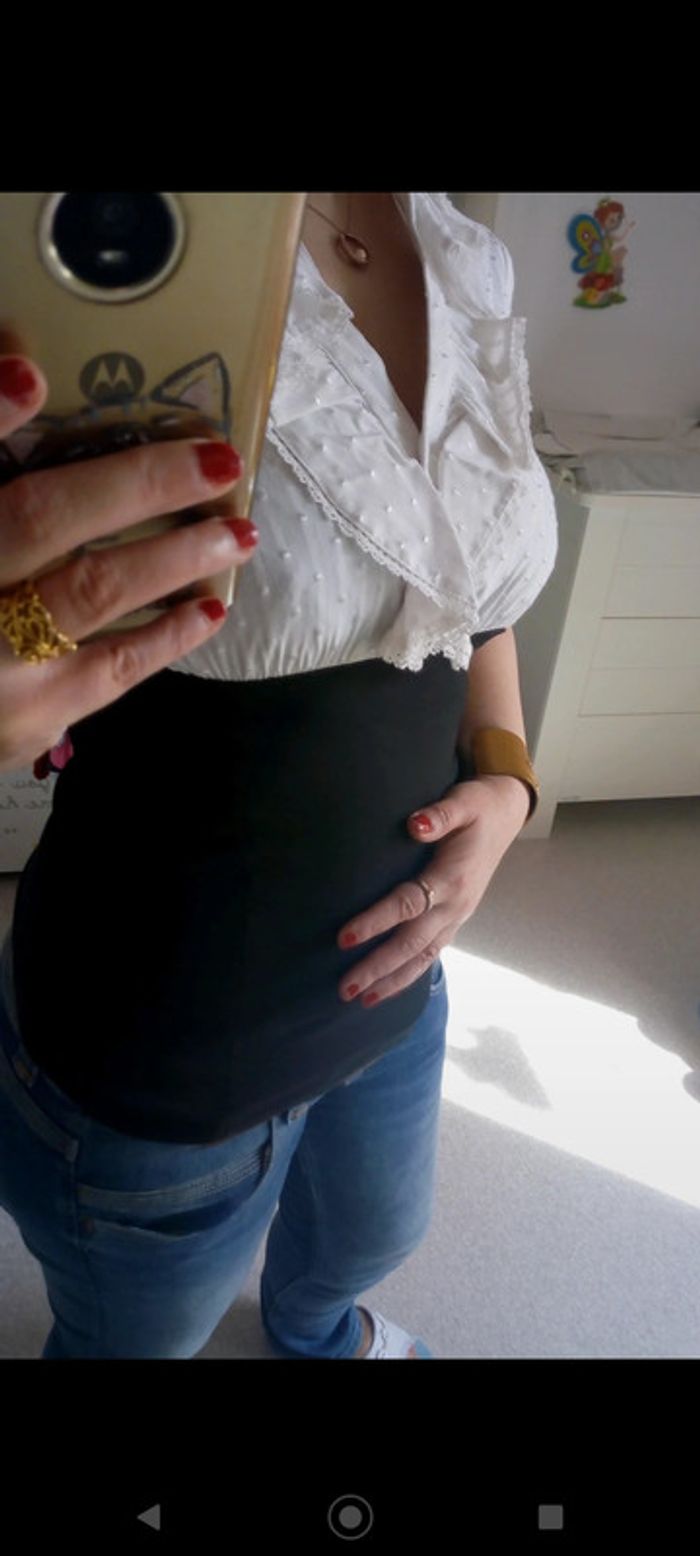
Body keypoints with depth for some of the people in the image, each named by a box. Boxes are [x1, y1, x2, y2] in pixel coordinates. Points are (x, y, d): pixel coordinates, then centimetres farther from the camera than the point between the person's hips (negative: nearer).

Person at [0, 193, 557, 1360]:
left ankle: (313, 1327, 73)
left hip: (395, 974, 6)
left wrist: (505, 782, -7)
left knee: (377, 1233, 36)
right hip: (163, 1046, -5)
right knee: (142, 1333, 26)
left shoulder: (471, 272, -2)